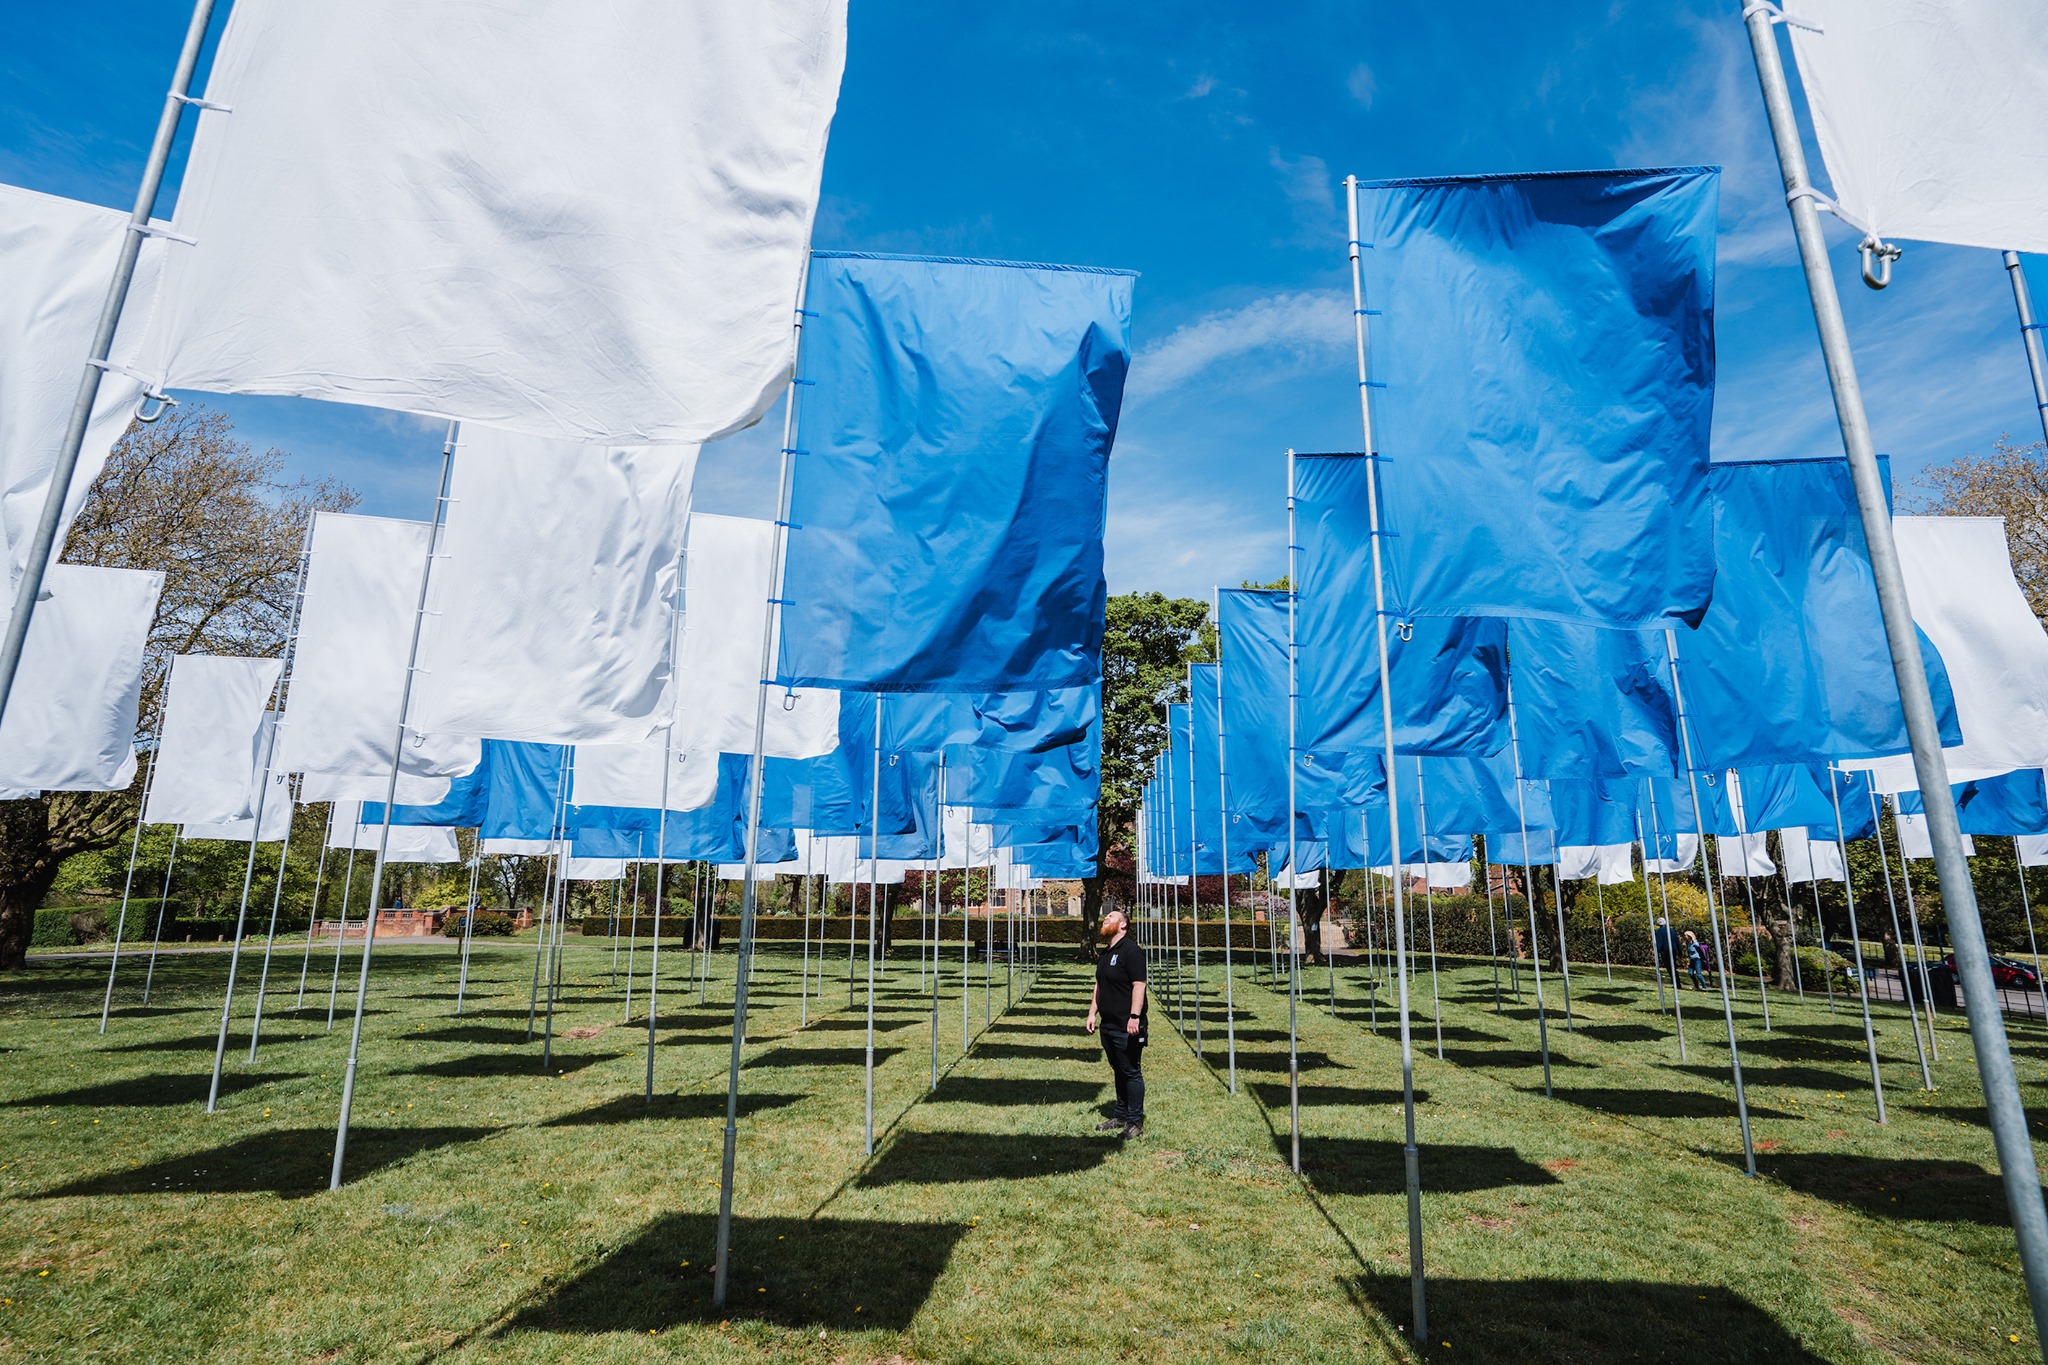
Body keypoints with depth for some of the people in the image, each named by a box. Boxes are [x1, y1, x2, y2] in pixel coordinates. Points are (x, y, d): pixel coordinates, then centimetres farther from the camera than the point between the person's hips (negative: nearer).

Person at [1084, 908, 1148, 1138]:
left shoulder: (1131, 950, -13)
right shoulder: (1104, 953, 15)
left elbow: (1139, 985, -19)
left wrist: (1134, 1016, -24)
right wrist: (1092, 1012, 16)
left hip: (1126, 1027, -9)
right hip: (1108, 1025, 9)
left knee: (1131, 1073, 0)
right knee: (1118, 1071, 18)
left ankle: (1135, 1123, 8)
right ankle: (1120, 1115, 29)